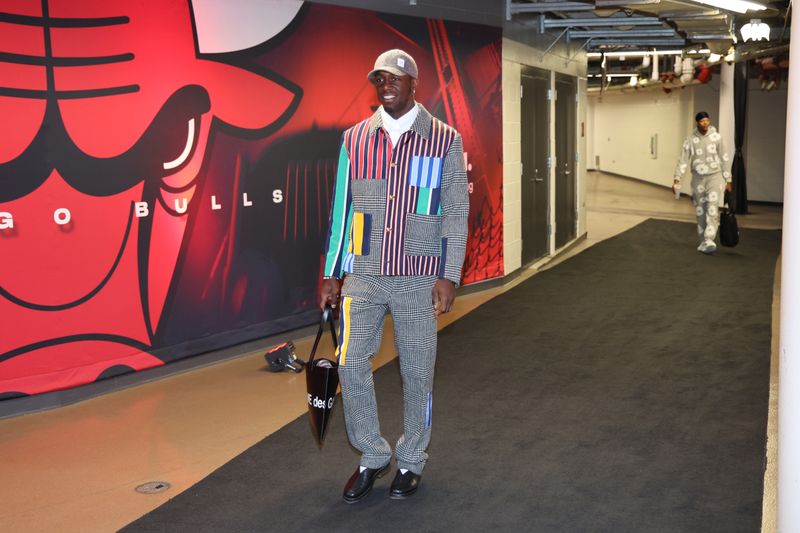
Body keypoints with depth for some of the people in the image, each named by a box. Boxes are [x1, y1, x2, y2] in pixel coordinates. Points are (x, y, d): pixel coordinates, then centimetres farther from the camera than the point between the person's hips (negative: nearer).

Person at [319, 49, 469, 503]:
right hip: (362, 275, 2)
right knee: (351, 366, 0)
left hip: (418, 278, -2)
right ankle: (373, 456, 21)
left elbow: (456, 212, -2)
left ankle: (412, 461, 26)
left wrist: (449, 275, -8)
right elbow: (341, 208, 9)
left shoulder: (444, 140, -2)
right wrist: (331, 274, 8)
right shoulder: (355, 139, 5)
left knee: (418, 372, 7)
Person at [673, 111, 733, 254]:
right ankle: (703, 242, 19)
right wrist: (677, 179, -14)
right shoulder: (690, 139, -3)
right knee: (700, 211, 8)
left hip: (715, 176, -2)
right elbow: (683, 160, -3)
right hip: (698, 178, 2)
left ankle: (709, 240, -21)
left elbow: (724, 159, 0)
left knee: (712, 208, -16)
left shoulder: (716, 137, -5)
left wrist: (728, 180, 1)